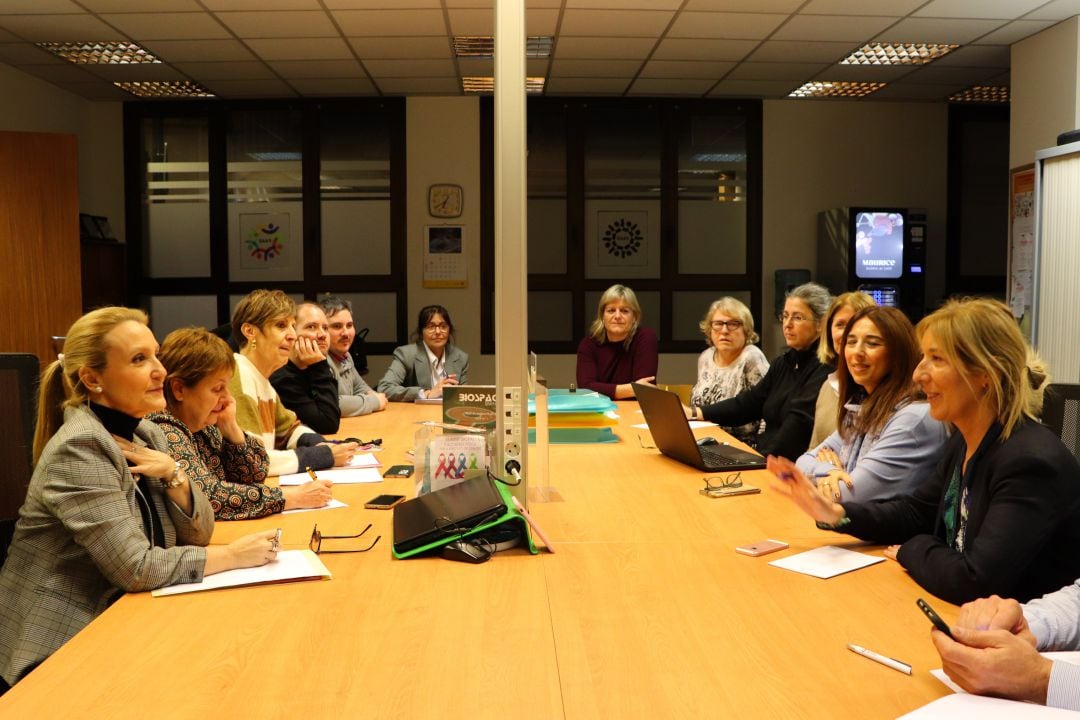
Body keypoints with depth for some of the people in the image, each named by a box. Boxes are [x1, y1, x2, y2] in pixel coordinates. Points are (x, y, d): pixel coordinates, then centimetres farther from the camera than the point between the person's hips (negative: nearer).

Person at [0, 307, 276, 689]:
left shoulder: (144, 432, 3)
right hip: (64, 646, -7)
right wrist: (233, 555, -16)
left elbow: (198, 533, 5)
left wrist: (172, 473, -12)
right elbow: (136, 568, -24)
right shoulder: (79, 448, -21)